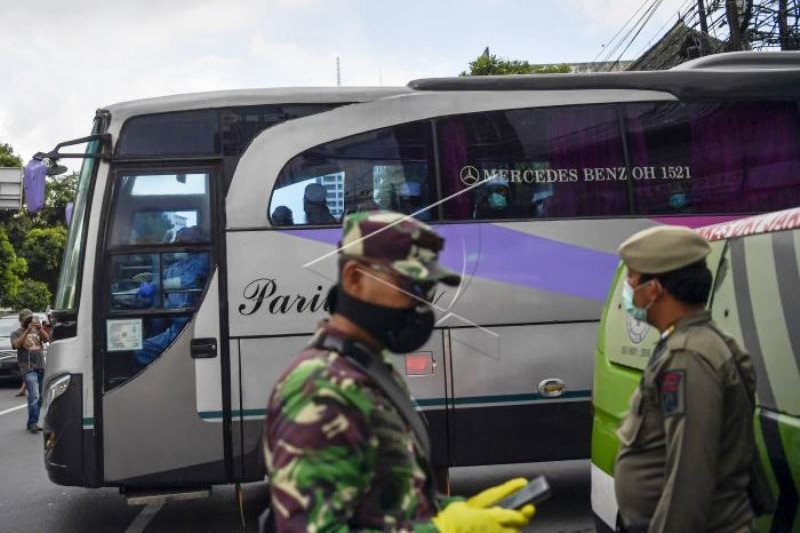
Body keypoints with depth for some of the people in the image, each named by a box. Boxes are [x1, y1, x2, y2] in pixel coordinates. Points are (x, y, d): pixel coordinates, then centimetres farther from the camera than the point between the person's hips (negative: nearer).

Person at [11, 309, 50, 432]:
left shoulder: (37, 330, 17)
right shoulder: (16, 333, 7)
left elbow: (47, 339, 0)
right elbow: (17, 344, -13)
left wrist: (40, 329, -18)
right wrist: (27, 331, -21)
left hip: (41, 367, 5)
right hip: (28, 368, -5)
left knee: (39, 397, 7)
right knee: (34, 396, -19)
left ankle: (31, 423, 16)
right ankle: (33, 422, -19)